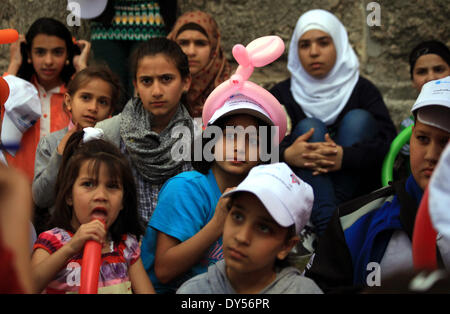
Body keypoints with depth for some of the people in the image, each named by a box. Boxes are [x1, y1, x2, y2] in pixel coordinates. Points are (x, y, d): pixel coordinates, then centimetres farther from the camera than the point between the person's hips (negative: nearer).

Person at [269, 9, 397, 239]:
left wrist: (345, 157, -30)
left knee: (358, 119, -15)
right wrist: (286, 155, -30)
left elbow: (388, 139, -11)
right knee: (309, 127, -21)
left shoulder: (362, 90, 7)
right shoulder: (282, 94, 9)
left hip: (354, 187, 0)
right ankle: (327, 228, -46)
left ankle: (337, 210, -35)